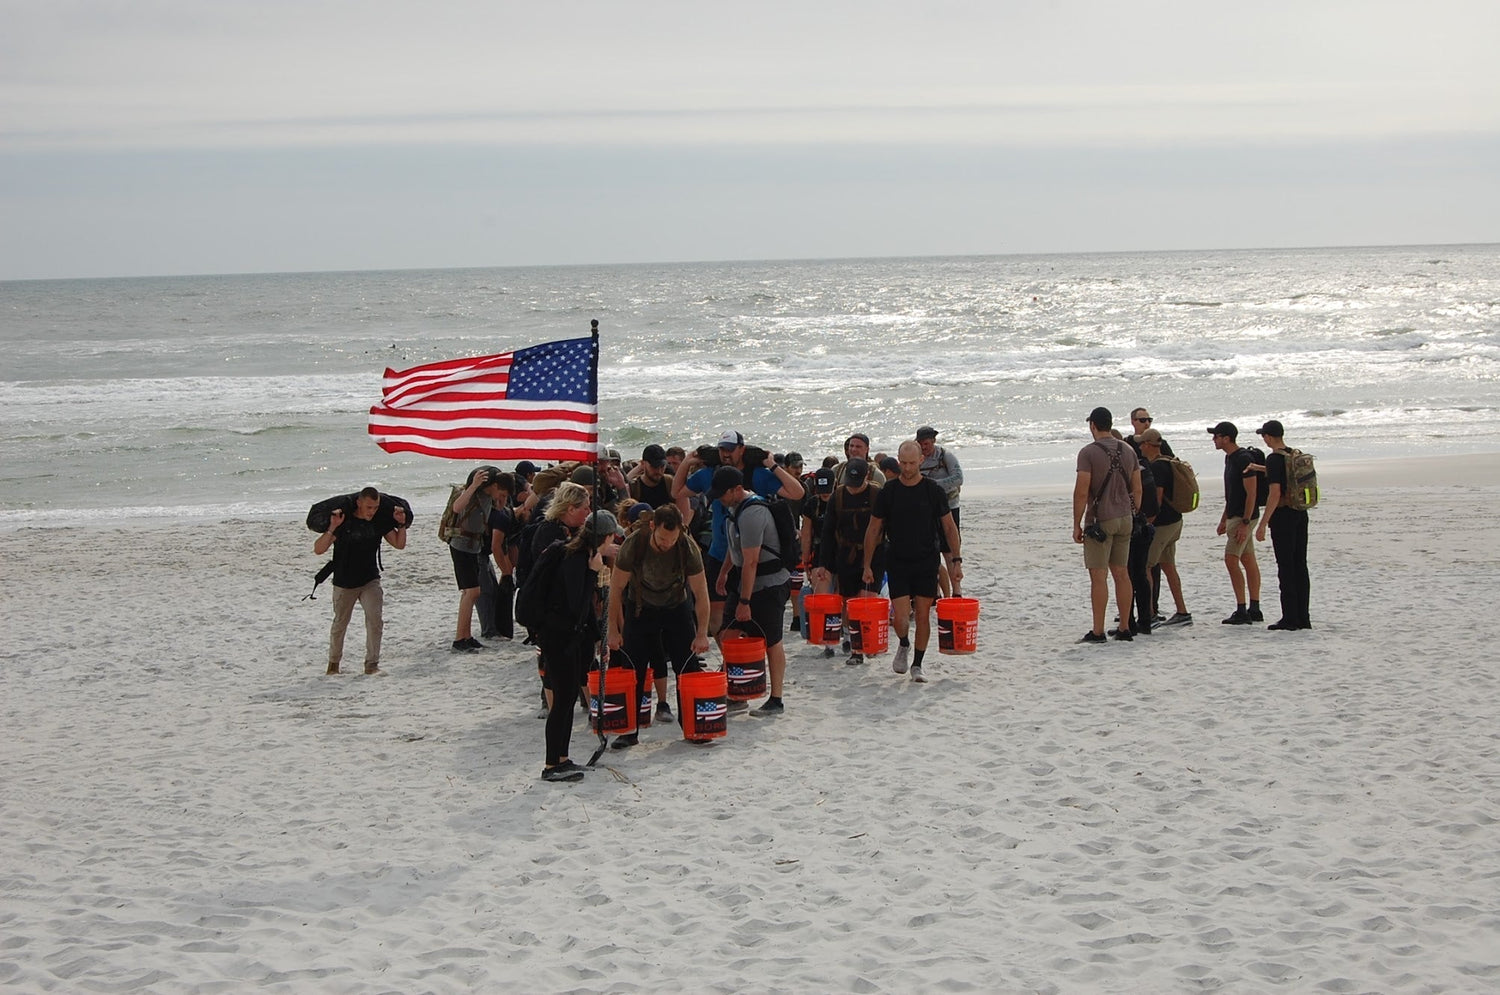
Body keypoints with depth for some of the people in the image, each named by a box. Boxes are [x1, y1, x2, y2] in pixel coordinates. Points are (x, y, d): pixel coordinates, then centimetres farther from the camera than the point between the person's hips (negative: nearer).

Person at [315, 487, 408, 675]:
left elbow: (399, 544, 5)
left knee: (375, 620, -16)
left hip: (370, 581, 2)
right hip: (344, 583, -2)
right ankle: (334, 661, 34)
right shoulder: (344, 522, -17)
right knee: (340, 624, 12)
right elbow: (318, 549, -22)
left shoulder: (378, 522, -3)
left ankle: (372, 663, -6)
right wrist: (332, 528, -35)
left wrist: (401, 524, -11)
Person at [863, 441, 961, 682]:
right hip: (897, 562, 0)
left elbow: (949, 527, 3)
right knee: (901, 618, -8)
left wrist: (956, 560, -3)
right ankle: (903, 645, 25)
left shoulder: (934, 490, -3)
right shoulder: (887, 492, -3)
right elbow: (873, 530, 4)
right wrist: (867, 566, 2)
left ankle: (917, 664, 17)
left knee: (923, 615, 2)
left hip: (927, 562, 0)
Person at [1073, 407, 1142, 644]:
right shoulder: (1128, 451, 8)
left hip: (1100, 520, -6)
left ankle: (1098, 631, -5)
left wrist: (1077, 525, -9)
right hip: (1124, 518, 6)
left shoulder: (1088, 453, -12)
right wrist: (1134, 517, 20)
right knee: (1121, 573, 12)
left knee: (1098, 576, -5)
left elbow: (1081, 492, -15)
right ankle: (1124, 629, 15)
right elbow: (1137, 489, 11)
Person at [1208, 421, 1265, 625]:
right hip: (1235, 516, 10)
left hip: (1244, 517, -10)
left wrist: (1245, 522, -23)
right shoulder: (1230, 458, 14)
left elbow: (1251, 493, -20)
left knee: (1231, 559, -12)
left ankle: (1241, 611, -11)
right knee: (1248, 561, 11)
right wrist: (1224, 518, 23)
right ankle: (1254, 609, 15)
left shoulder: (1244, 459, -17)